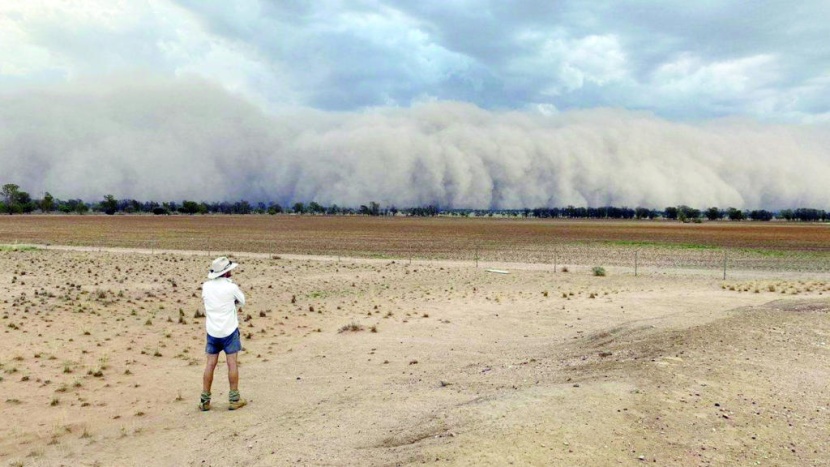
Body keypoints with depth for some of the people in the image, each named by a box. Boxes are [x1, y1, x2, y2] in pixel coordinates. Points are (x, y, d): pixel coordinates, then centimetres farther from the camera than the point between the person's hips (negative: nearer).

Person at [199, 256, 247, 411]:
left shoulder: (206, 286, -1)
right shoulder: (231, 287, -14)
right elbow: (242, 301, 2)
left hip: (212, 330, 4)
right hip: (229, 330, -4)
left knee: (210, 364, 8)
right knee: (232, 363, 3)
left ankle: (205, 400, 12)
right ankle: (234, 399, 8)